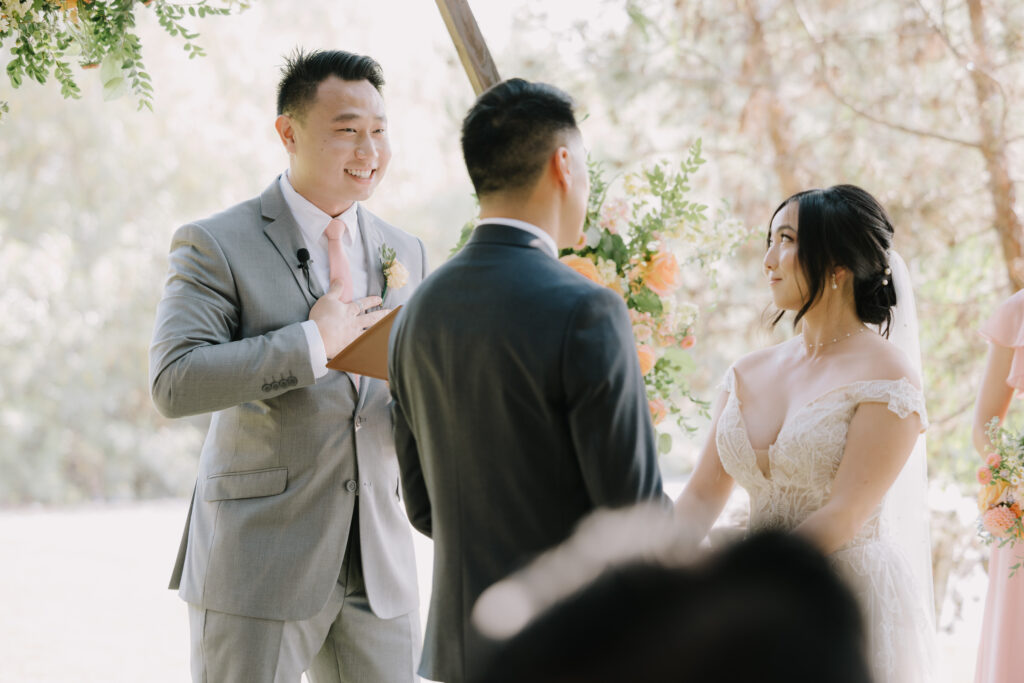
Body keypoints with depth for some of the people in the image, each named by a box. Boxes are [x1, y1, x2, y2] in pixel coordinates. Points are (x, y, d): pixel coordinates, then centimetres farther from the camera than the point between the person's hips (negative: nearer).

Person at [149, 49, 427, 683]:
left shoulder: (405, 254, 12)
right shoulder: (216, 245, -5)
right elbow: (175, 382, -17)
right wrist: (314, 341, -18)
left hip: (377, 566, 5)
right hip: (257, 561, -5)